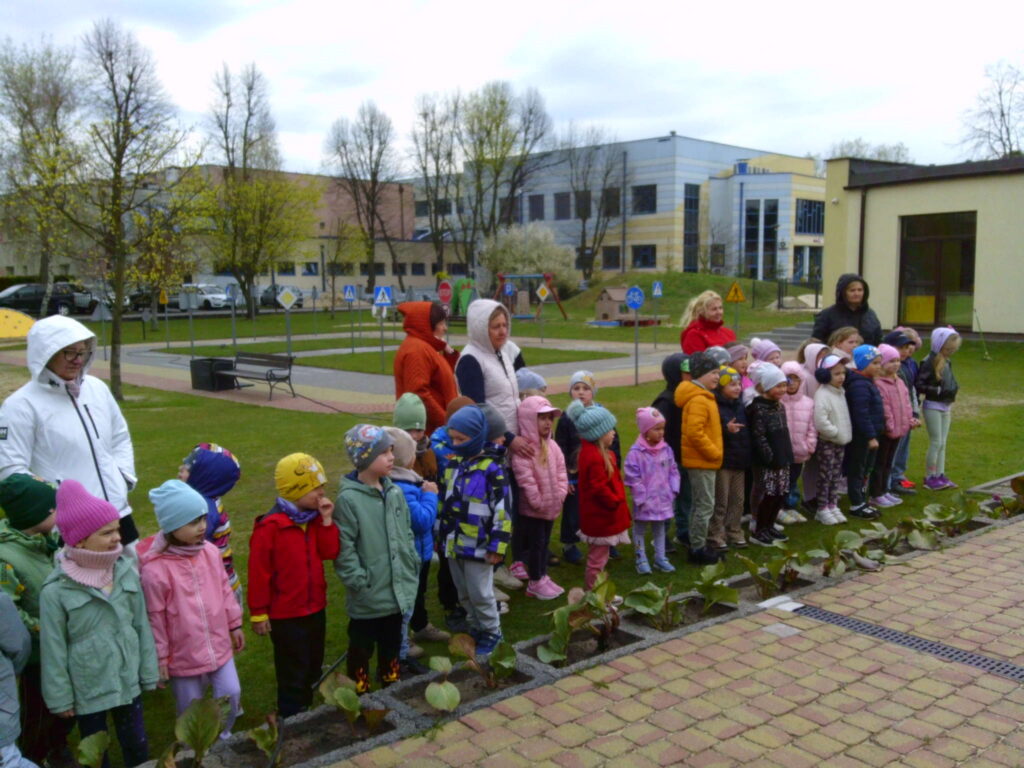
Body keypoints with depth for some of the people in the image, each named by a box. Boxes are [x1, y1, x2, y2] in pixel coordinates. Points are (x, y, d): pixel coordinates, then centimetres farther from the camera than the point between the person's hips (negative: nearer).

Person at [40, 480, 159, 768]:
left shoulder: (126, 572, -9)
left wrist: (149, 673, 6)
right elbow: (53, 649, -10)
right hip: (87, 690, -3)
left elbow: (142, 627, 0)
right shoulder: (56, 590, -19)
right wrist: (60, 697, -4)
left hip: (128, 682, 3)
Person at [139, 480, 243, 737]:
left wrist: (234, 625, 13)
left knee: (231, 693, 9)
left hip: (219, 645, 4)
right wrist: (160, 657, -7)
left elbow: (225, 590, 6)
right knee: (191, 711, 14)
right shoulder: (155, 569, -22)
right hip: (183, 655, -4)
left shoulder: (210, 552, -7)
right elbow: (155, 617, -14)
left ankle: (223, 736, 38)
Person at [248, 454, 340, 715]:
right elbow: (259, 572, -17)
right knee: (293, 675, 6)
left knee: (313, 669, 20)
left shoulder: (314, 519, 2)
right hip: (286, 615, -7)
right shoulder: (270, 526, -20)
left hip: (315, 608, 7)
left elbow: (330, 552, -6)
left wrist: (326, 520, -14)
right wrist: (258, 613, -13)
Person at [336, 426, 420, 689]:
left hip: (398, 589, 6)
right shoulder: (349, 499, -17)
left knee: (392, 642, 23)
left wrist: (413, 567, 9)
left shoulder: (395, 492, 2)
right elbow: (343, 548, -17)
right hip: (367, 596, -6)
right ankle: (360, 690, 29)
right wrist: (358, 581, -17)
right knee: (362, 646, 12)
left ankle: (391, 680, 42)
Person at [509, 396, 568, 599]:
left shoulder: (552, 446, 5)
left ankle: (543, 577, 31)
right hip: (531, 508, -7)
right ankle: (535, 583, 17)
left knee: (545, 543, 18)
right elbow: (525, 479, -25)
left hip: (551, 506, 7)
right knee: (535, 545, 4)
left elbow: (561, 471, 8)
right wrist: (538, 502, -21)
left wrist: (560, 494, -3)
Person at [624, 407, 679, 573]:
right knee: (640, 528, 10)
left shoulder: (666, 450, -1)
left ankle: (660, 558, 28)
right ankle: (641, 559, 21)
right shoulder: (636, 452, -18)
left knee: (660, 528, 17)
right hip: (645, 501, -5)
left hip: (662, 498, 5)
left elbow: (673, 471, 7)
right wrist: (641, 498, -16)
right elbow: (633, 478, -17)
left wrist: (673, 491, 0)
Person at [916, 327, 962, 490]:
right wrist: (938, 391, -24)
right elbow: (918, 385, -21)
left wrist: (954, 388, 3)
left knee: (942, 443, 12)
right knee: (936, 443, -4)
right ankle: (929, 478, 6)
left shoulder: (947, 362, 7)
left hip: (946, 406, 8)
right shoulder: (929, 362, -17)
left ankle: (940, 475, 21)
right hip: (933, 407, -8)